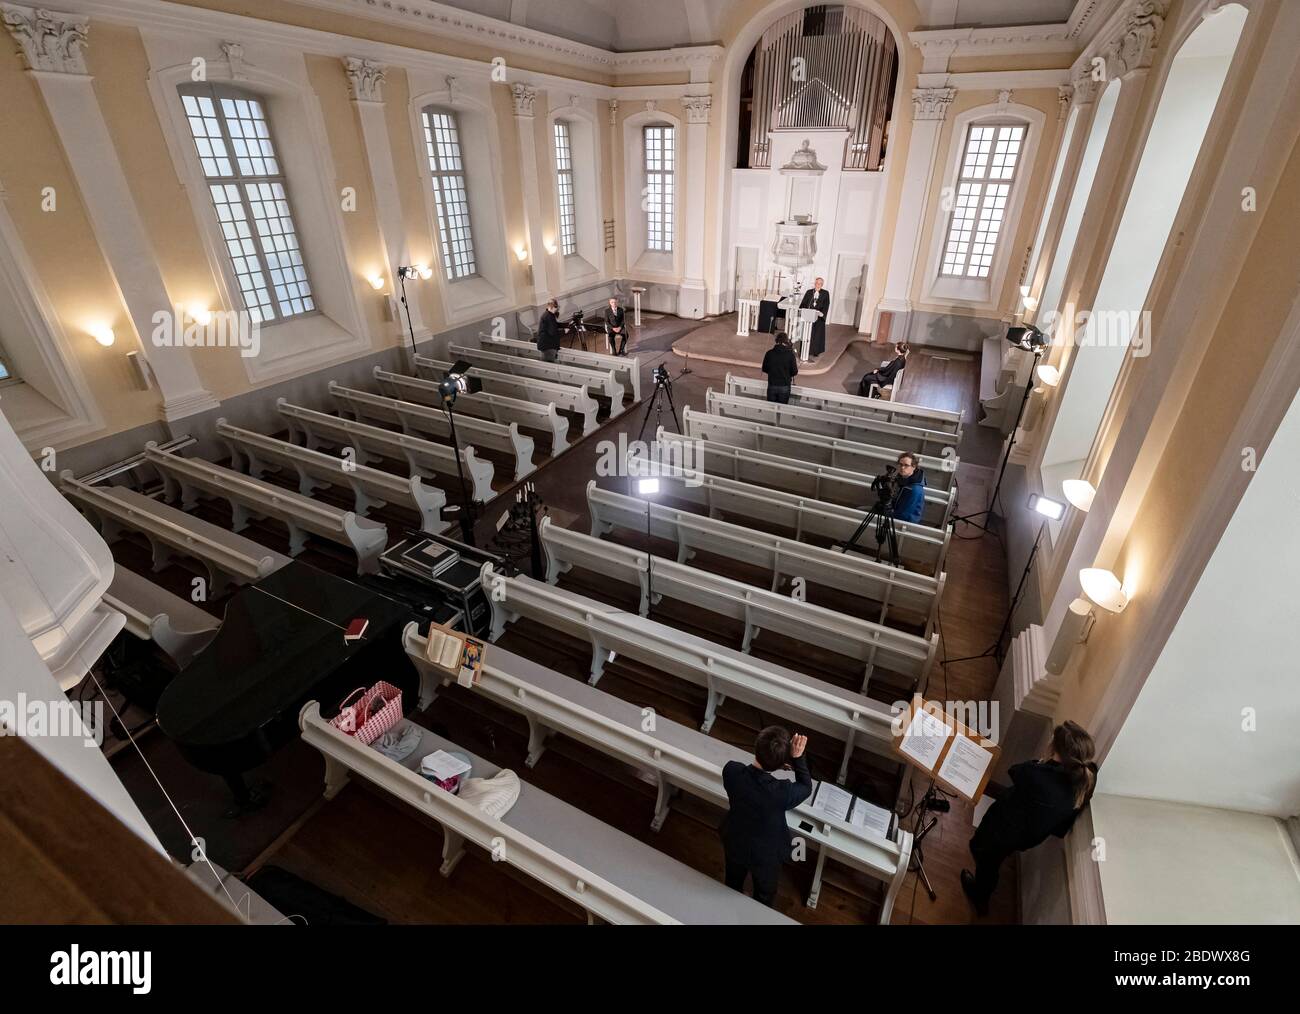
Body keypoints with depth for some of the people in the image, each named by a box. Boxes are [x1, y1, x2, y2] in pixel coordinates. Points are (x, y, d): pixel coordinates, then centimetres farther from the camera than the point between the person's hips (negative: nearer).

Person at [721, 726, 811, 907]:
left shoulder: (731, 770, -32)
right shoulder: (782, 792, -41)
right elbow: (806, 787, -17)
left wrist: (775, 762, -11)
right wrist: (798, 757, -26)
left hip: (734, 843, 4)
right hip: (765, 854, -3)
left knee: (733, 883, 36)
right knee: (764, 894, 31)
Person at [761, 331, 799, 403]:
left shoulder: (769, 353, -5)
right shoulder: (790, 354, -9)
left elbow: (764, 369, 4)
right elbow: (794, 372, -6)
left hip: (772, 386, 1)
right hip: (784, 387, -1)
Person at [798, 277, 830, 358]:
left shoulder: (825, 293, 4)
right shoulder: (809, 292, 9)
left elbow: (826, 305, -5)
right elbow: (803, 303, 5)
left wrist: (823, 313, -22)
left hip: (819, 317, -1)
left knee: (816, 335, 0)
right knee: (807, 334, 1)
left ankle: (814, 352, 7)